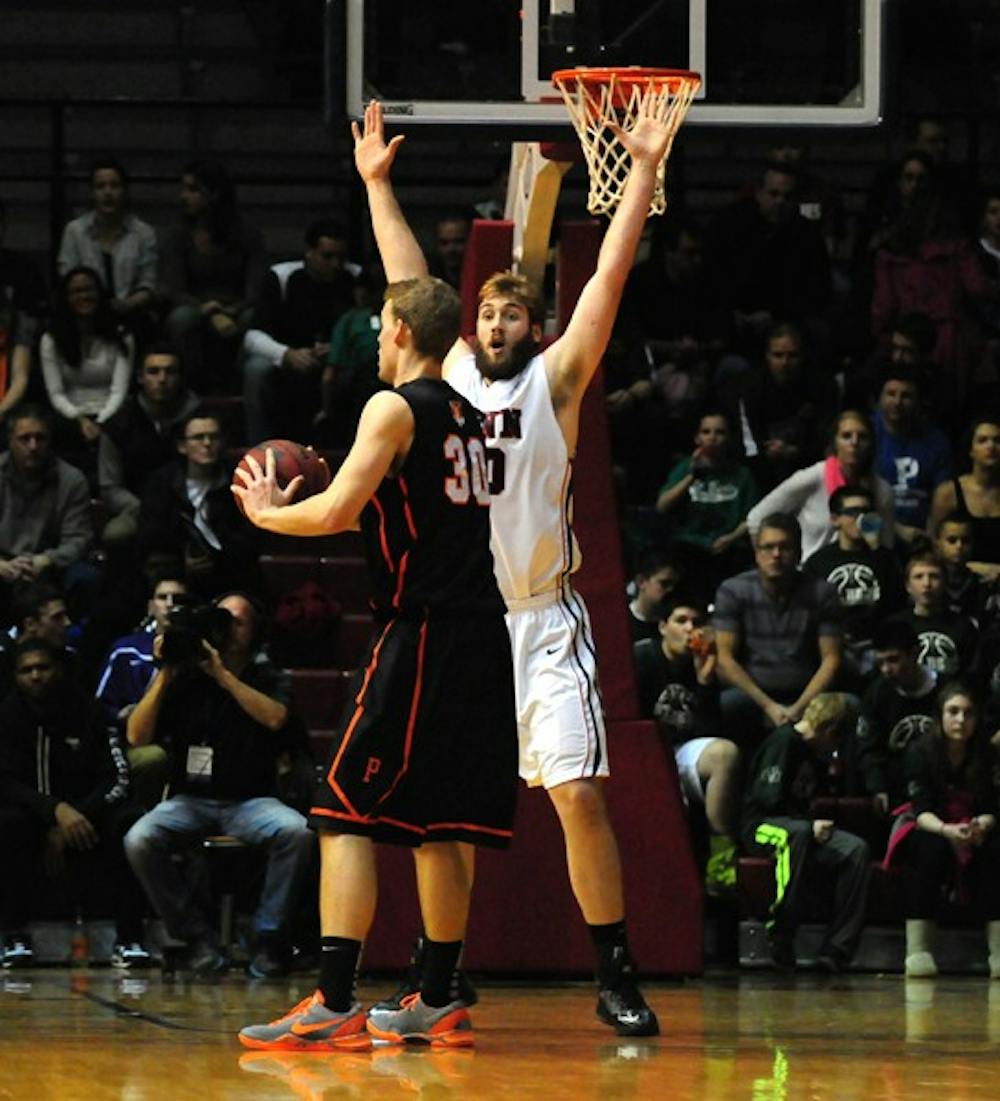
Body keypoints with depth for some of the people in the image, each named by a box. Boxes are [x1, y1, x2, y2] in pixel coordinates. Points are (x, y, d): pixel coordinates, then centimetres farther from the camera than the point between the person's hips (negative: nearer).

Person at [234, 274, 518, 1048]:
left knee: (347, 814, -8)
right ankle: (438, 1005, 18)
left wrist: (266, 514, 3)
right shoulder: (464, 418, 19)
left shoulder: (395, 409, -8)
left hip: (423, 629, -8)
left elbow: (335, 512, -16)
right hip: (479, 631, 8)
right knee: (438, 824, 14)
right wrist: (298, 503, 29)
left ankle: (336, 1006, -16)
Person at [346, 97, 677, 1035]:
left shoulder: (556, 378, 4)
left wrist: (643, 172, -6)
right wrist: (377, 183, 20)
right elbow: (406, 278, 18)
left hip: (542, 622, -3)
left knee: (579, 794, -11)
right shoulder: (448, 374, 12)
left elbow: (609, 279, -2)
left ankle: (616, 977, -4)